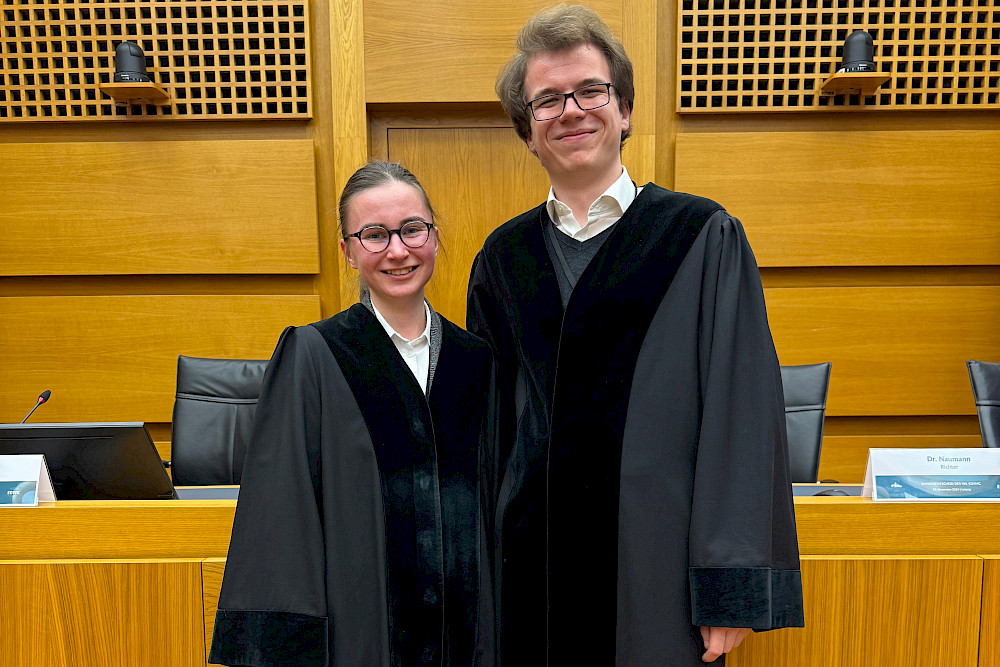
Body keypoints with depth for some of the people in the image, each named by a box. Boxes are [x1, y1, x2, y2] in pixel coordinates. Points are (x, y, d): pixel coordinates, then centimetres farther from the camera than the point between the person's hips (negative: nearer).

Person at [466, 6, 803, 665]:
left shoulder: (704, 238, -5)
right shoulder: (504, 257, 5)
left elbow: (742, 411, -9)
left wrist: (731, 586, -11)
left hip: (657, 565, -2)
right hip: (532, 560, 3)